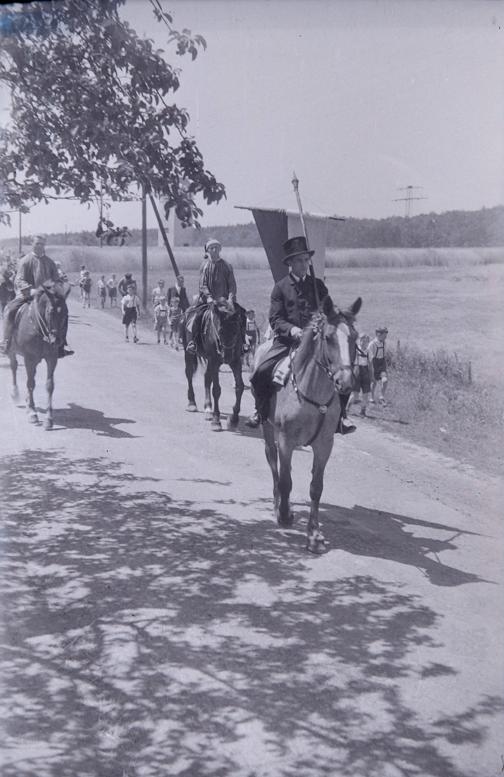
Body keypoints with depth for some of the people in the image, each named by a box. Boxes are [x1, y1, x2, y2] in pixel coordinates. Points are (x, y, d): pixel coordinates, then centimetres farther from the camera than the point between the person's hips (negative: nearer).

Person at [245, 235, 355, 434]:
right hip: (286, 341, -1)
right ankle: (261, 411, 6)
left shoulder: (318, 285, 12)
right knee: (261, 371, -20)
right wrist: (292, 329, -20)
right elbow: (275, 319, 0)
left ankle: (339, 416, -4)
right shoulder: (281, 287, 6)